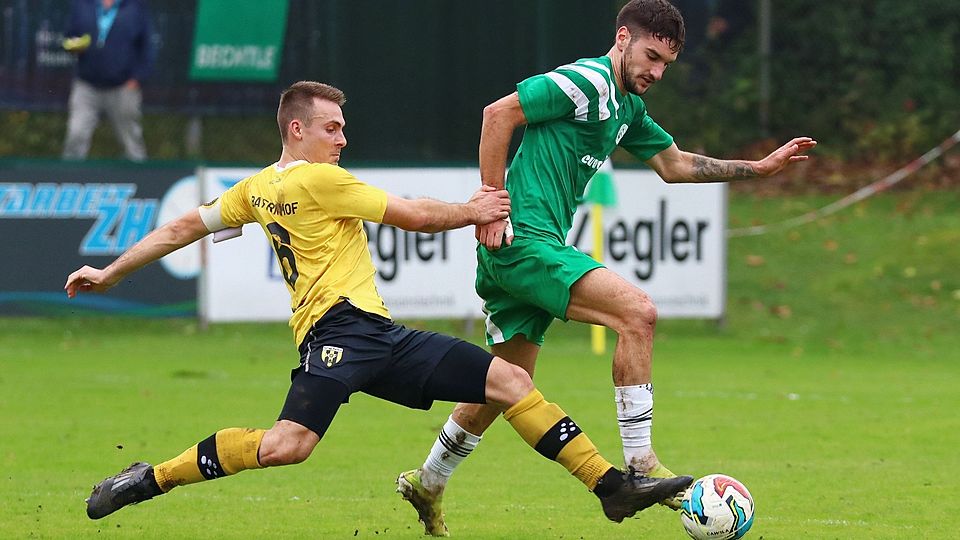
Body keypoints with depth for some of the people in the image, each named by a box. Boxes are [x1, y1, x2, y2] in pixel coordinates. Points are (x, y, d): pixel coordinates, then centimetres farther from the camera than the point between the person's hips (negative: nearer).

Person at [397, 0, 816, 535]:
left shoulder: (628, 108, 19)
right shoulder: (587, 82, -12)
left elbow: (674, 164, 30)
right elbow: (499, 114, -17)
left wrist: (761, 167, 24)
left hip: (539, 245, 10)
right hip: (522, 237, -10)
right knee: (638, 312, -21)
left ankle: (427, 486, 33)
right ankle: (639, 466, -19)